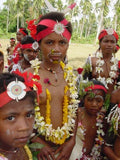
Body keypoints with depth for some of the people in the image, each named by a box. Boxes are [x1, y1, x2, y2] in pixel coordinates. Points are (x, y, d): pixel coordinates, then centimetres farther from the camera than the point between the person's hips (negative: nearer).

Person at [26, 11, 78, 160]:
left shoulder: (70, 74, -1)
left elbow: (74, 110, 5)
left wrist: (72, 141, -1)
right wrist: (39, 144, -12)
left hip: (65, 145, 4)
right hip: (38, 145, -3)